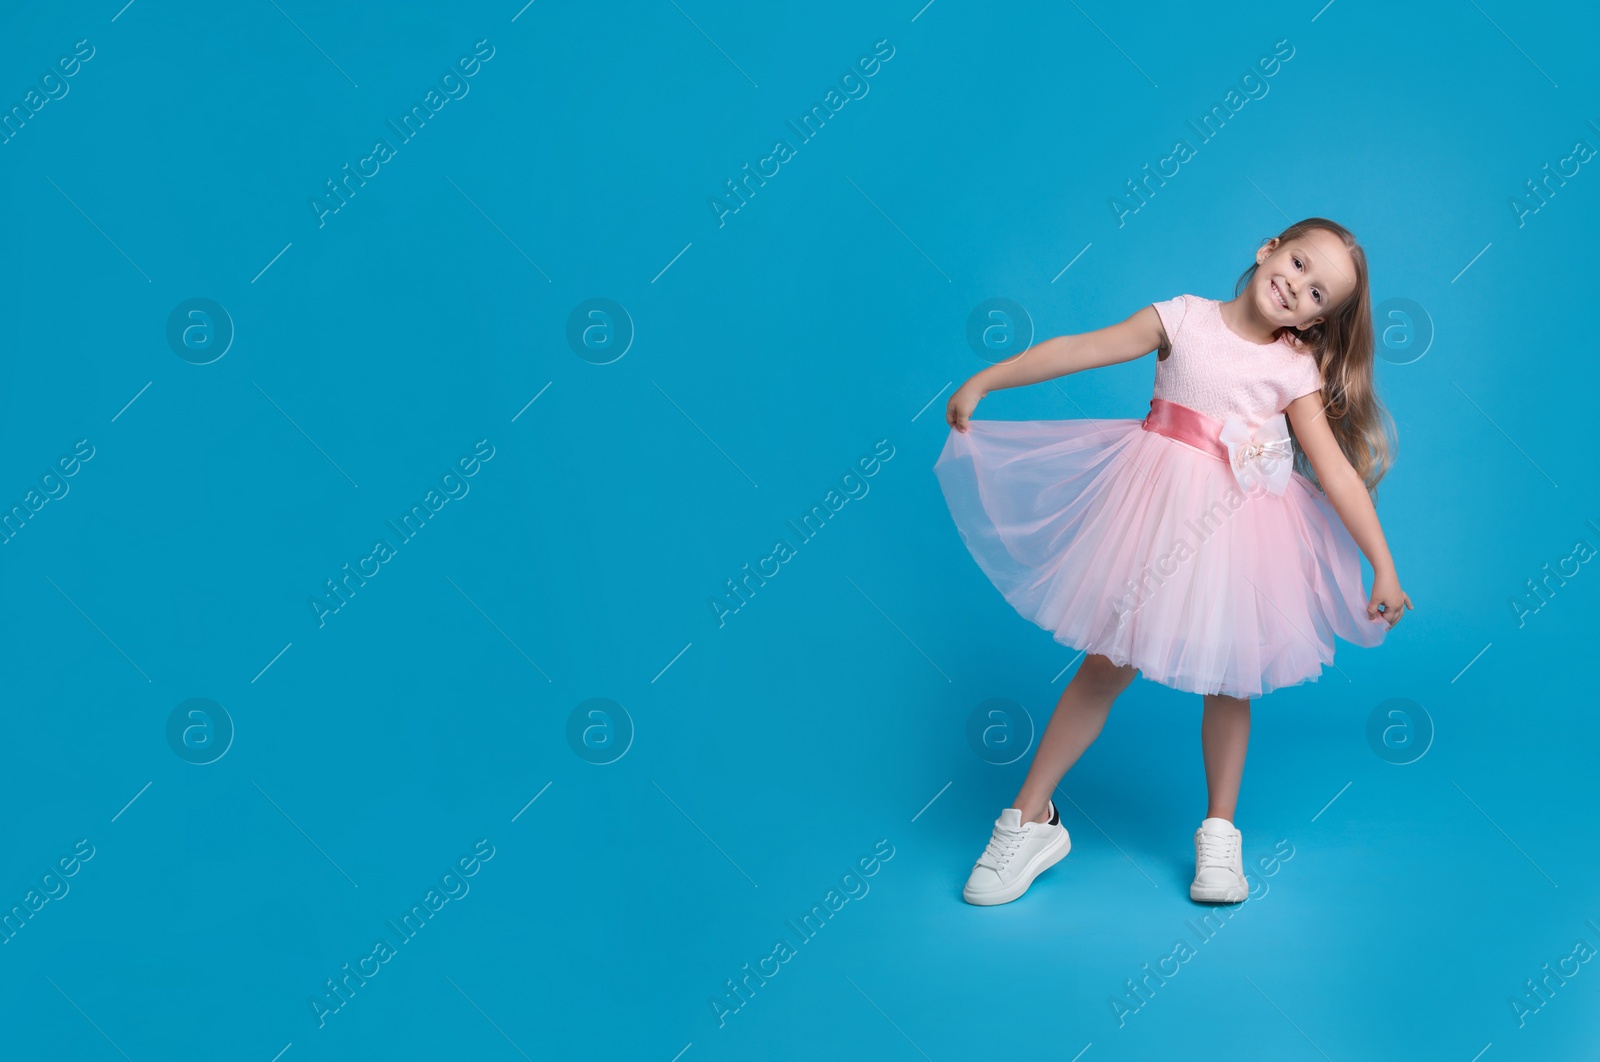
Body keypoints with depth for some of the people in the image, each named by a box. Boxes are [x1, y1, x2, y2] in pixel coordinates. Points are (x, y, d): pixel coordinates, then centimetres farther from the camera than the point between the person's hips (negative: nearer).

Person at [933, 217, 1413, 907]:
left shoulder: (1296, 372, -2)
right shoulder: (1184, 317, -3)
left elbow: (1338, 473, -3)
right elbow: (1080, 350, -3)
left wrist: (1384, 567, -6)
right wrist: (982, 382, -1)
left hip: (1235, 524, 1)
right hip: (1157, 510, 0)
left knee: (1226, 675, 8)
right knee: (1108, 662, 3)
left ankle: (1219, 832, 27)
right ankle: (1030, 820, 13)